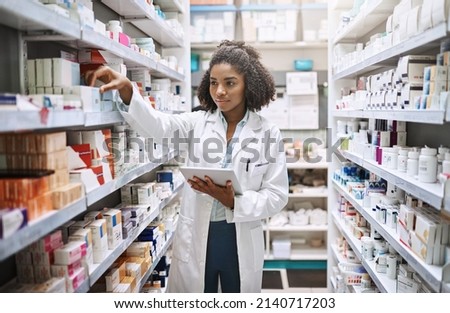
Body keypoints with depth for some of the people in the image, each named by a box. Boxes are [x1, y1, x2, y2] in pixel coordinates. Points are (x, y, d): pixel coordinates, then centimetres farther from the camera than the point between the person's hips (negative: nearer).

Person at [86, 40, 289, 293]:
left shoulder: (269, 134, -4)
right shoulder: (198, 123, 0)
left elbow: (277, 196, -5)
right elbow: (156, 125, -19)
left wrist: (234, 201, -21)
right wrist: (126, 90, -36)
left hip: (242, 241, 0)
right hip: (196, 238, 1)